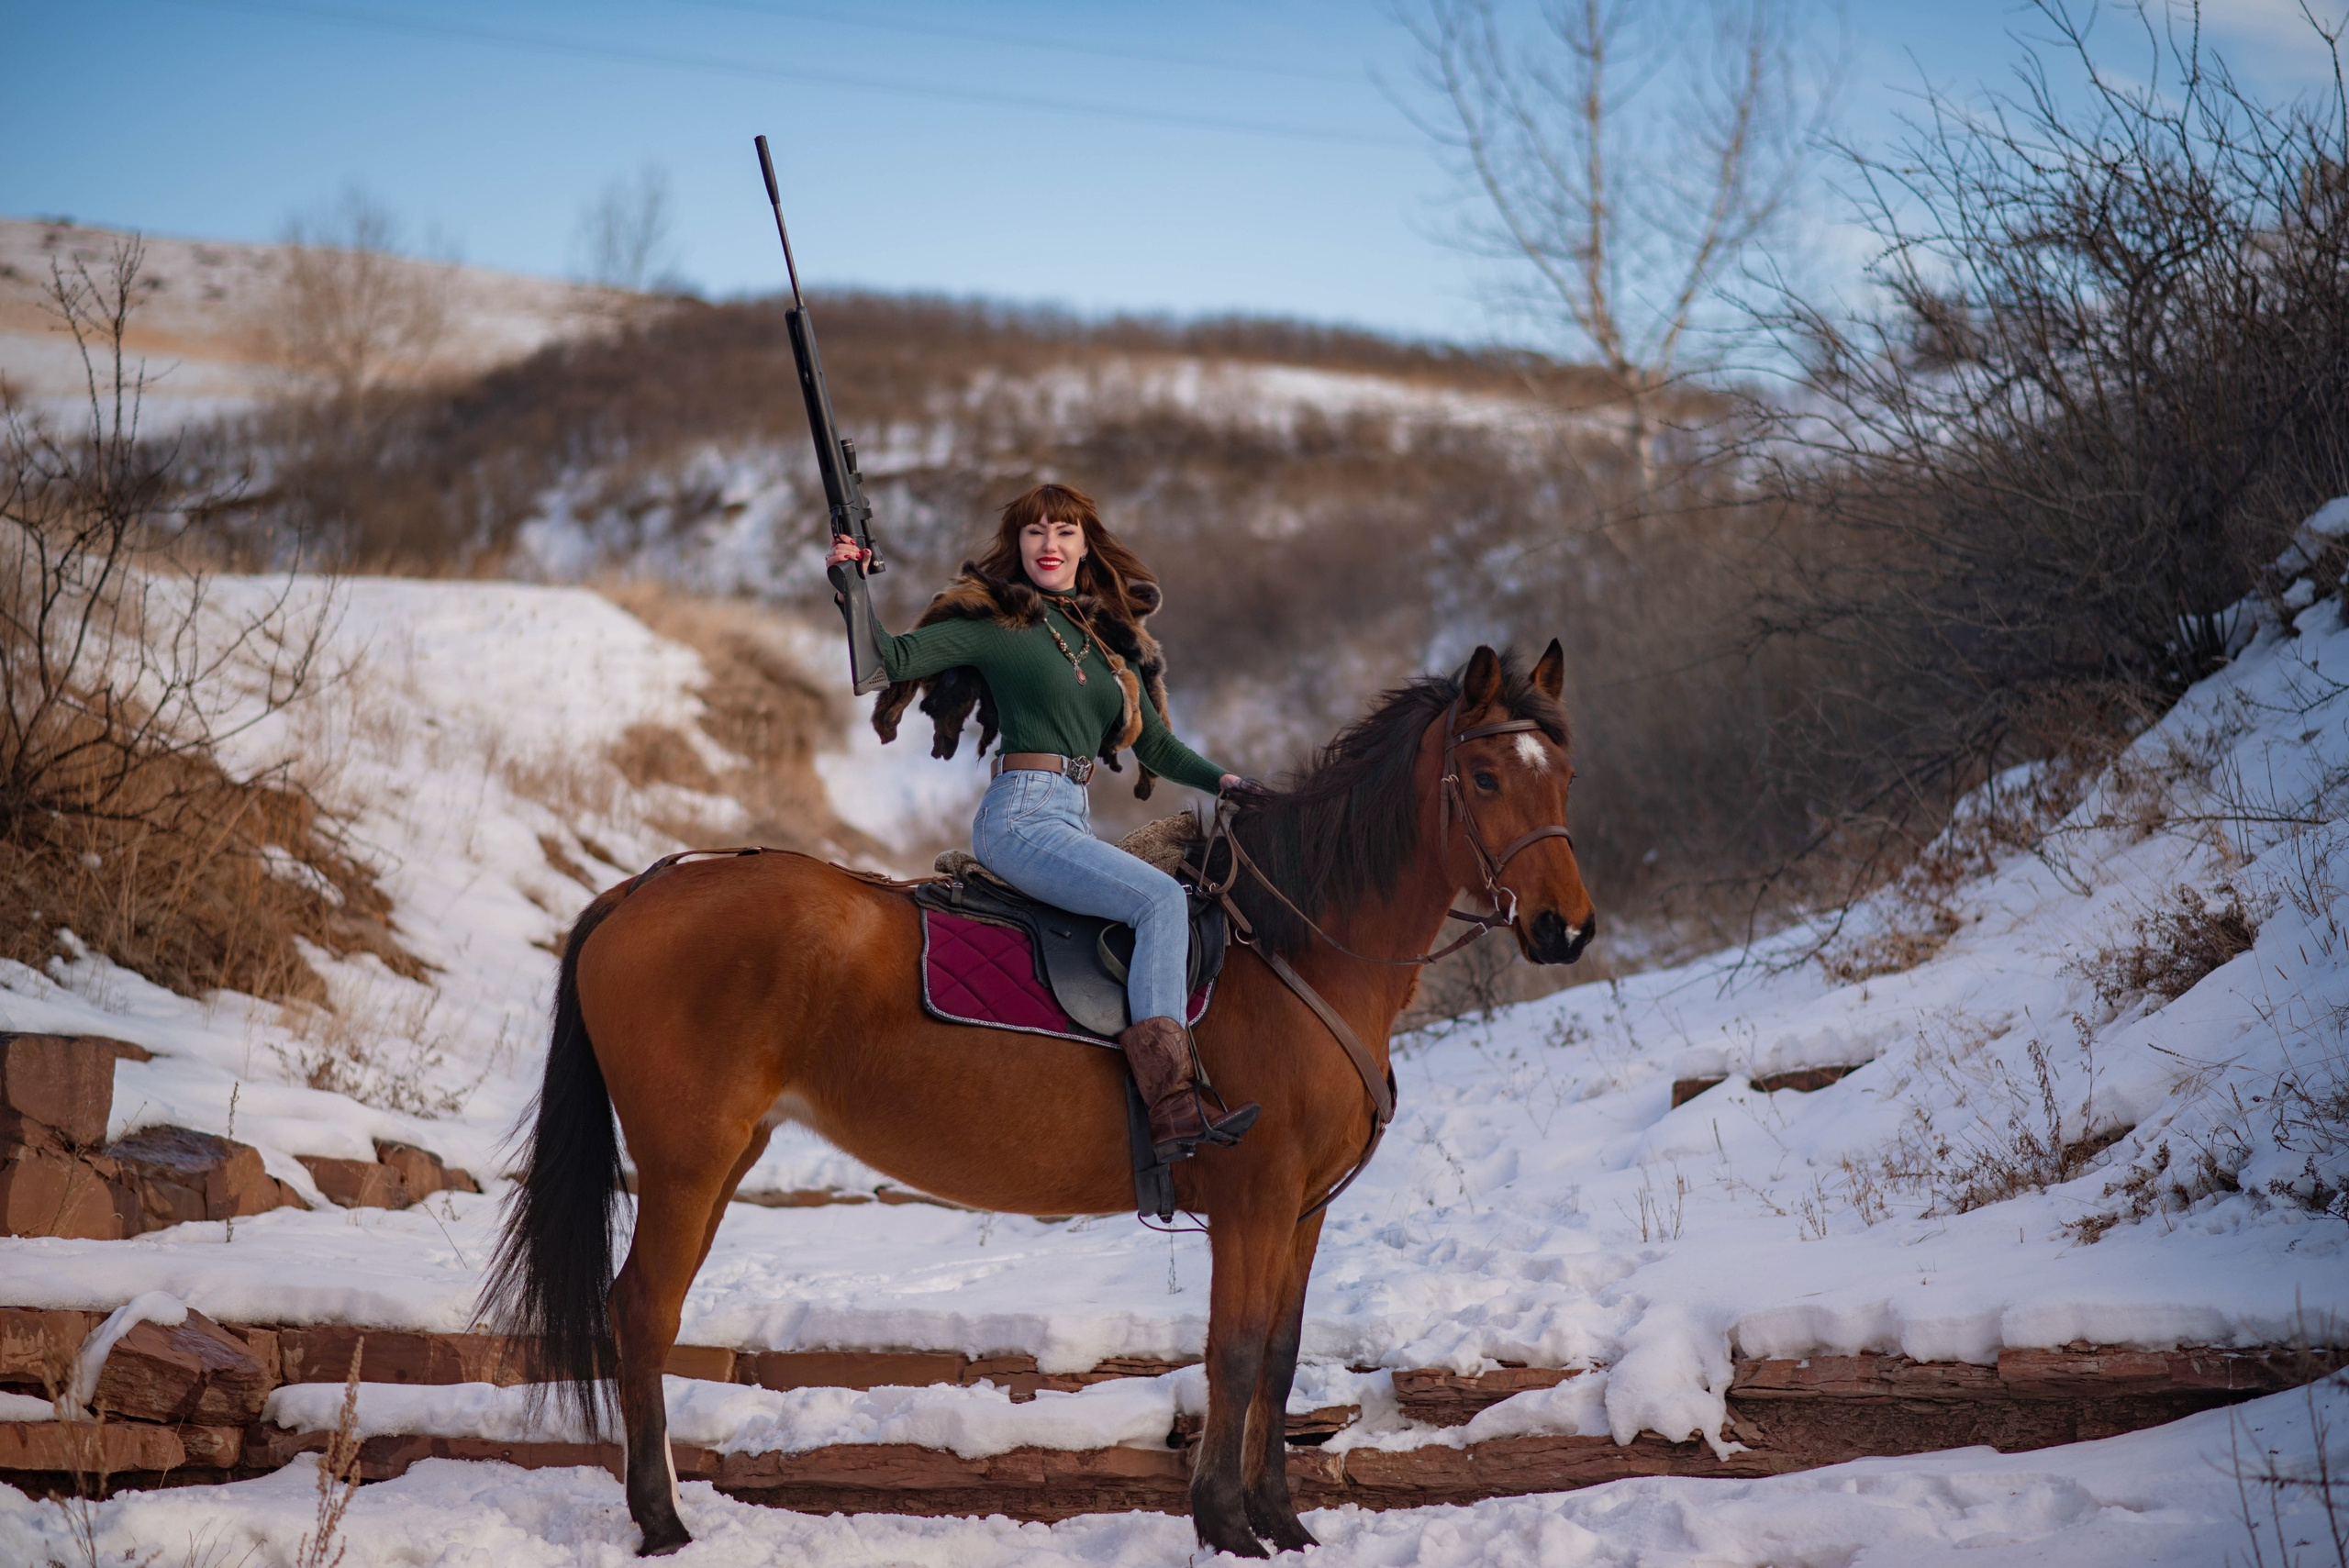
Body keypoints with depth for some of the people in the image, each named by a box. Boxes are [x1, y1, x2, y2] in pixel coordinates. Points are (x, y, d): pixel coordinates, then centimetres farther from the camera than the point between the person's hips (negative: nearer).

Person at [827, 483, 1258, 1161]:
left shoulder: (1109, 640, 19)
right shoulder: (995, 622, 2)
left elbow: (1156, 745, 20)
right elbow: (896, 658, -7)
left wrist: (1222, 781, 8)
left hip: (1076, 823, 8)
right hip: (1021, 817, -8)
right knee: (1161, 898, -24)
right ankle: (1174, 1112, -33)